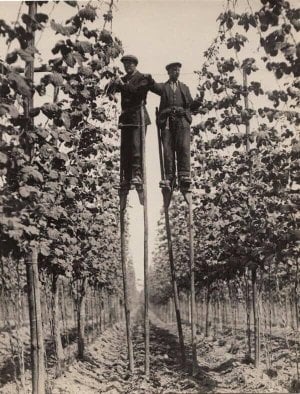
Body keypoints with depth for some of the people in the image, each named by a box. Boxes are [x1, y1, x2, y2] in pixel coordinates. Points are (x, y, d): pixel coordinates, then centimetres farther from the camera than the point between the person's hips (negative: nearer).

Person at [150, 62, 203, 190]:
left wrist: (197, 102, 0)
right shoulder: (163, 87, 22)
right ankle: (169, 178, -13)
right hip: (167, 120, 0)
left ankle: (184, 176, -22)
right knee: (168, 149, -10)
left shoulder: (184, 88, 27)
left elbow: (191, 106, 20)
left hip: (182, 119, 1)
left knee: (183, 147, -17)